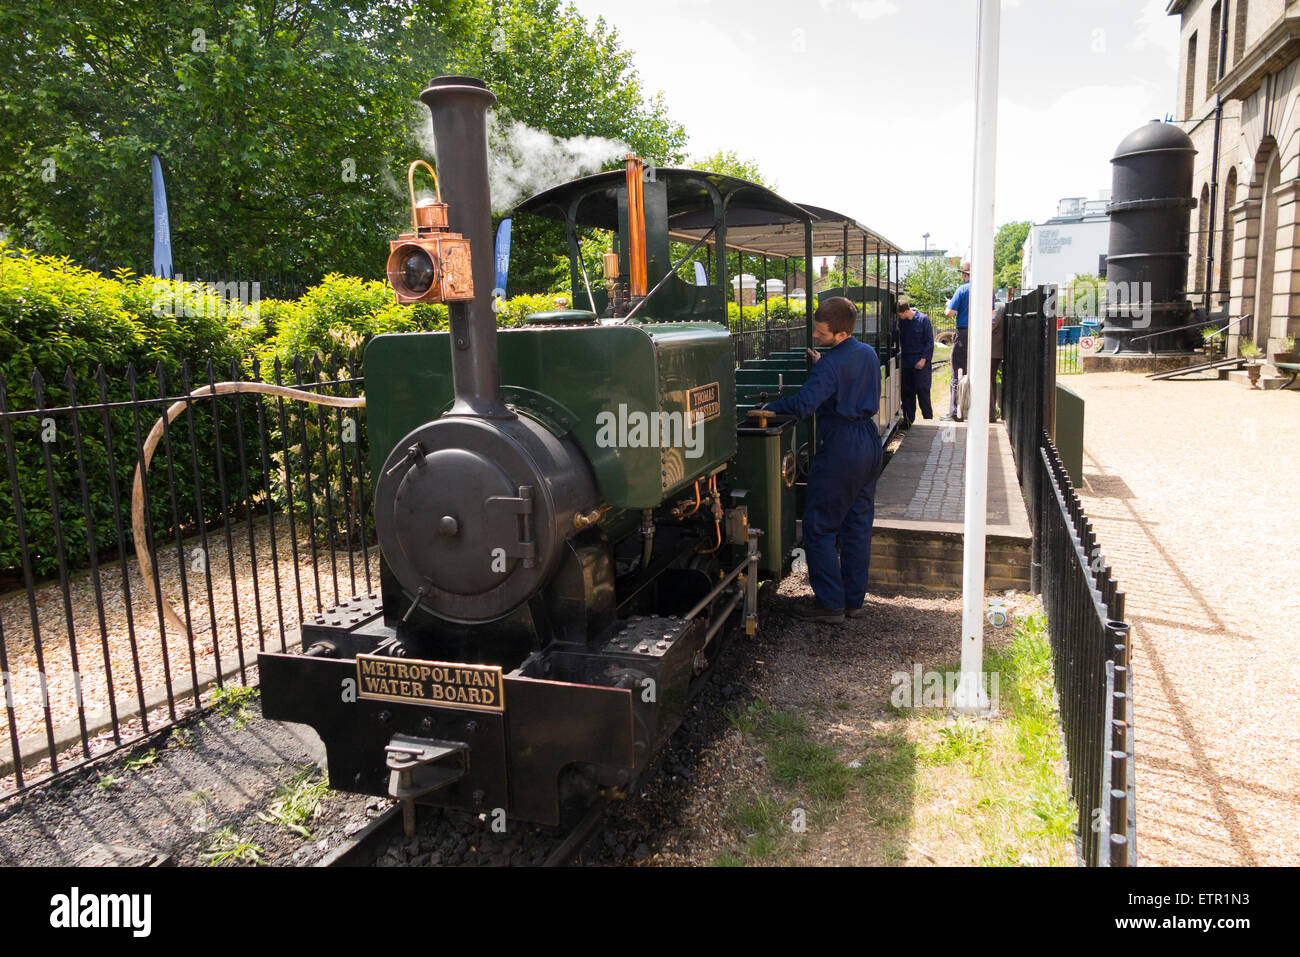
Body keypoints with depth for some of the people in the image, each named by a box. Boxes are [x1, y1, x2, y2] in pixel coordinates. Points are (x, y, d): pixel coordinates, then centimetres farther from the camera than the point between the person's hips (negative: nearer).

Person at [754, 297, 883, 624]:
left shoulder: (831, 364, -17)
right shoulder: (869, 354, 10)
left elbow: (804, 404, -28)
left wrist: (767, 409, -17)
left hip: (840, 449, -9)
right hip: (871, 444, 9)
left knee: (819, 528, 0)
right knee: (858, 525, 14)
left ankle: (830, 604, 2)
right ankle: (855, 599, 21)